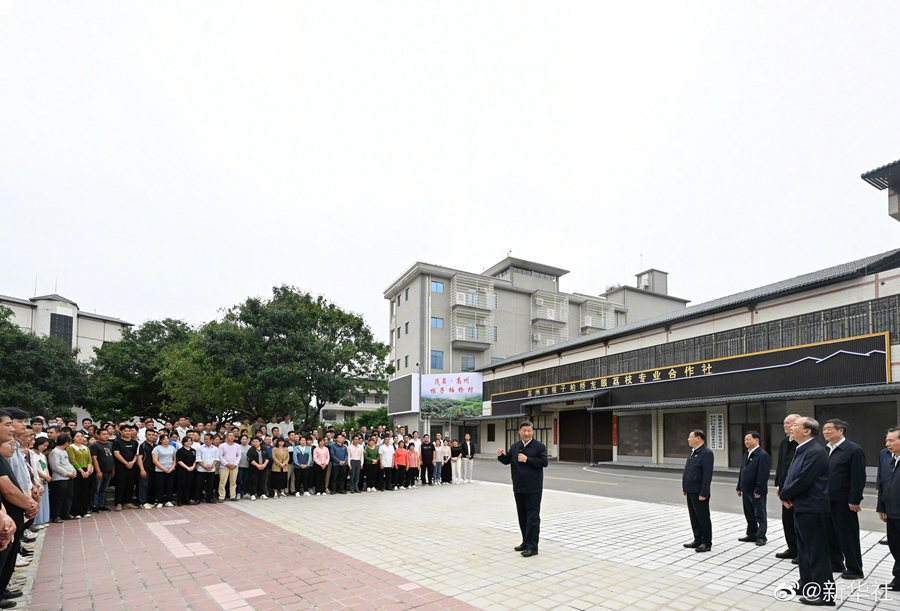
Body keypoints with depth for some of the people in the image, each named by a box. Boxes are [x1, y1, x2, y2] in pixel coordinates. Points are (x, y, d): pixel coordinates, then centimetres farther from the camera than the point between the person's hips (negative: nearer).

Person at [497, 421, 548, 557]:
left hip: (533, 488, -6)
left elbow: (544, 462, -14)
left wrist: (527, 460, -20)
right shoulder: (514, 446, 9)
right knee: (522, 516, 14)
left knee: (532, 516, -3)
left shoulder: (539, 446, -8)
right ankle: (526, 542, 26)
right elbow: (507, 460, 10)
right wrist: (501, 455, -12)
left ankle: (532, 546, 0)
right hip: (518, 487, 6)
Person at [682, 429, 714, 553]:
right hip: (691, 491, 9)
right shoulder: (693, 452, 12)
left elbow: (707, 475, -20)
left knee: (703, 517, 3)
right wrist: (685, 487, 14)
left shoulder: (706, 453, -16)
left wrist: (703, 493, -22)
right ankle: (698, 540, 25)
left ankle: (707, 543, 13)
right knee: (694, 517, 15)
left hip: (699, 492, -9)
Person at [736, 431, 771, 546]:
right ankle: (751, 535, 25)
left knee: (760, 515, 4)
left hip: (757, 492, -9)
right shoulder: (747, 454, 13)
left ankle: (761, 537, 13)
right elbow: (742, 472, 17)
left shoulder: (763, 455, -16)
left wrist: (758, 491, -21)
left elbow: (763, 475, -20)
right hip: (746, 491, 9)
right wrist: (740, 487, 14)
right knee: (749, 514, 15)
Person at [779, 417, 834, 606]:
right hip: (801, 507, 10)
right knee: (804, 549, 19)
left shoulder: (816, 452, -20)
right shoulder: (800, 450, 11)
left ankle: (824, 593, 9)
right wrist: (786, 494, -2)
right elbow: (791, 476, 15)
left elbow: (803, 480, -23)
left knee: (817, 551, -1)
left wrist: (785, 495, -10)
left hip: (812, 508, -10)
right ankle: (807, 584, 31)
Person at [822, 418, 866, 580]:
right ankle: (835, 563, 28)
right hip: (827, 500, 7)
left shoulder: (854, 450, -12)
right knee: (831, 534, 15)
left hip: (843, 502, -7)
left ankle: (855, 570, 16)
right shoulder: (826, 450, 10)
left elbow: (859, 478, -15)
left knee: (848, 536, 3)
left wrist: (854, 501, -17)